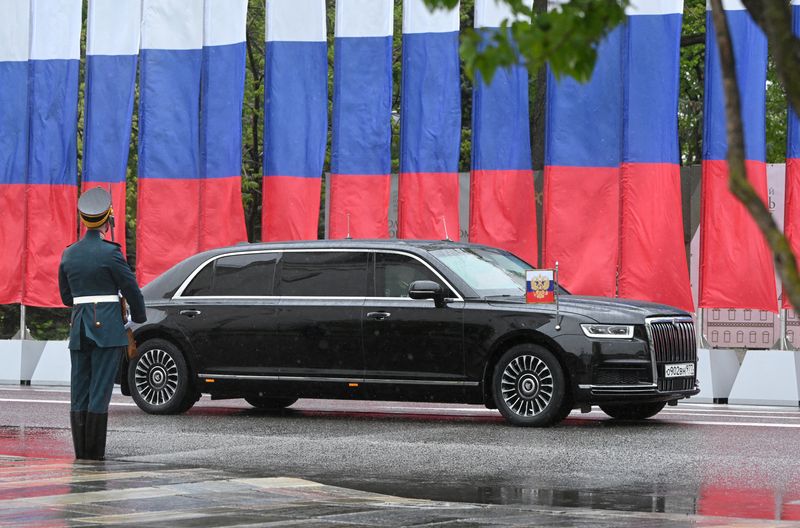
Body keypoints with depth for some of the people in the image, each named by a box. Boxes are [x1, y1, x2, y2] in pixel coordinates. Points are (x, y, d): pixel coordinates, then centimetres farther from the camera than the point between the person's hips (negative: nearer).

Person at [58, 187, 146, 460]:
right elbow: (132, 290, -6)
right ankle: (94, 451, -3)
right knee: (100, 390, -3)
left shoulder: (69, 254, 7)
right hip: (108, 329, -5)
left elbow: (66, 297, 14)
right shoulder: (110, 253, -11)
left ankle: (80, 449, 9)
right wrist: (139, 318, 11)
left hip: (79, 329, 5)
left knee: (79, 391, 8)